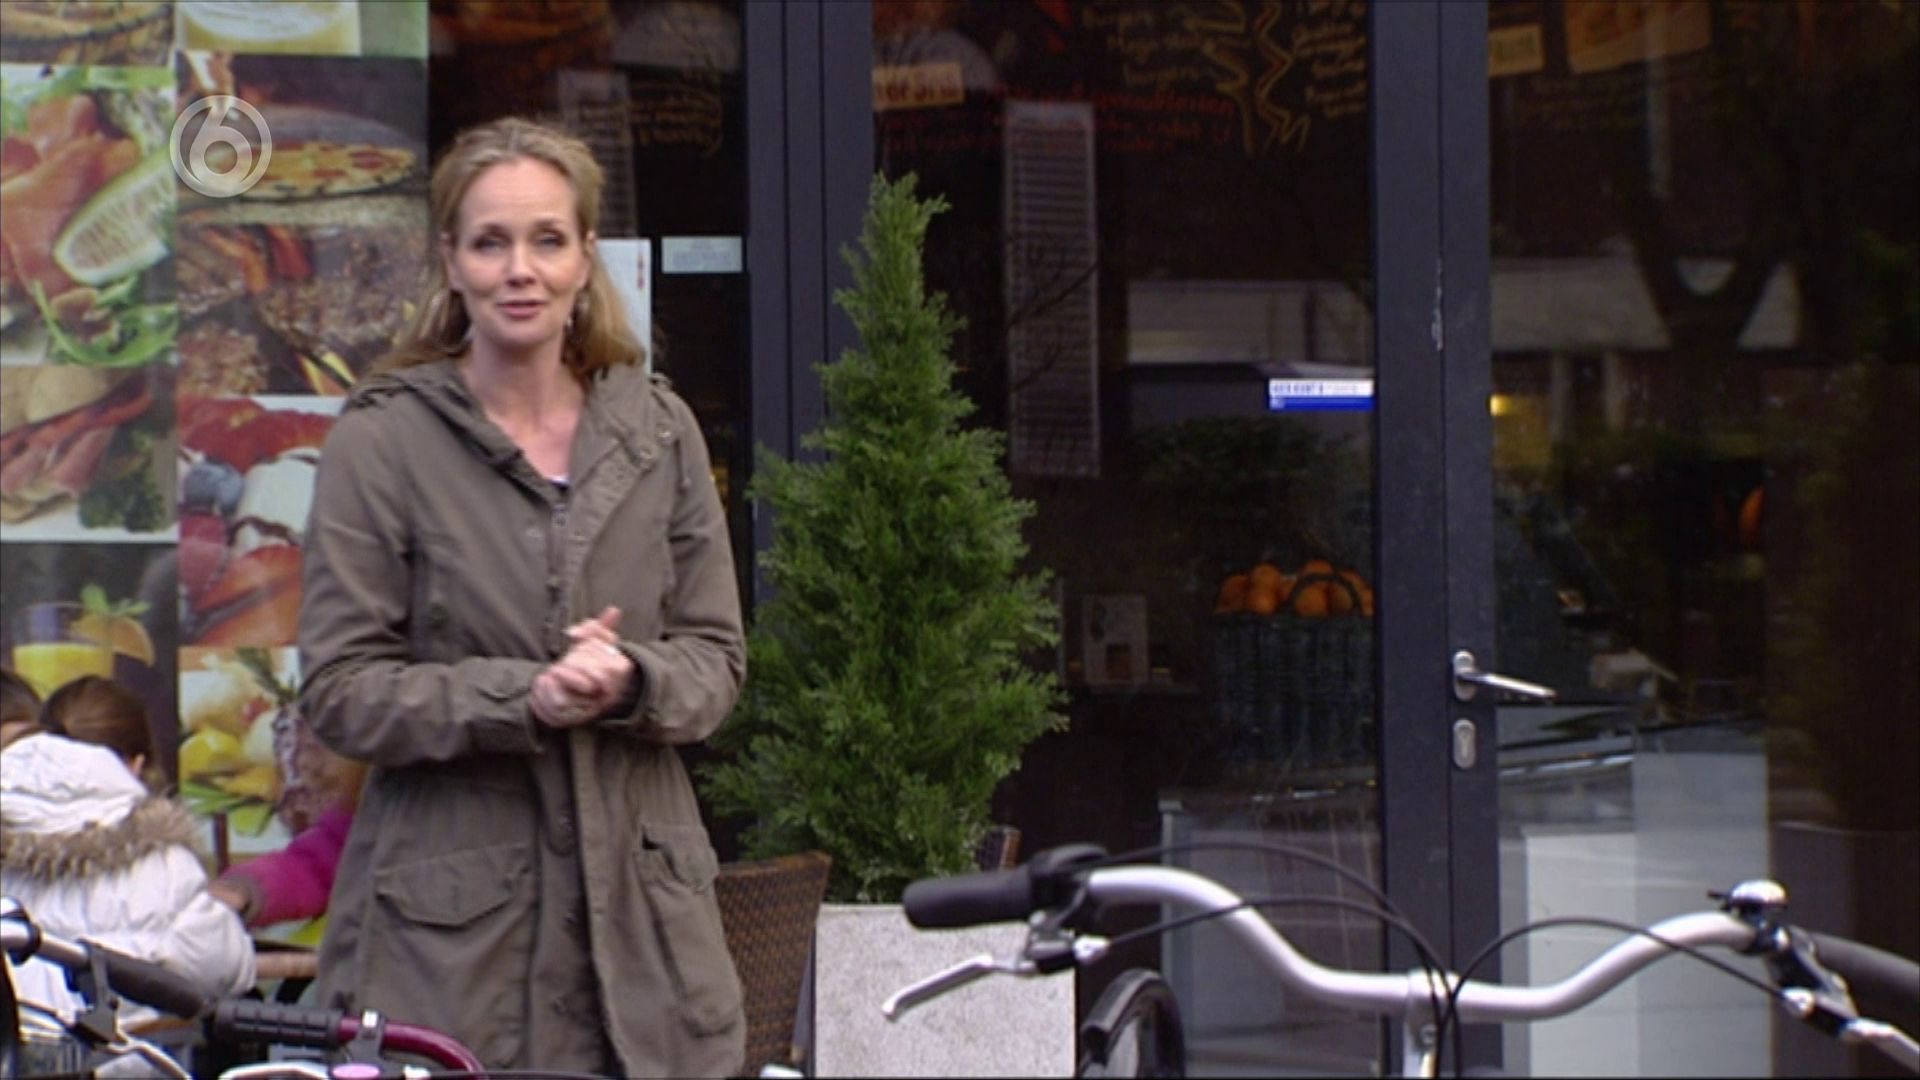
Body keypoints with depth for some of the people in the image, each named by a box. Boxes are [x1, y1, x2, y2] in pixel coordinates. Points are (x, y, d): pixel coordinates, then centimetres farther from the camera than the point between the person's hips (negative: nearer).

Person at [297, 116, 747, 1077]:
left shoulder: (658, 429, 10)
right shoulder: (382, 440, -1)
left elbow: (717, 657, 11)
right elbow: (339, 691, -5)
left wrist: (631, 681, -12)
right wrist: (524, 698, -18)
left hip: (640, 906, 3)